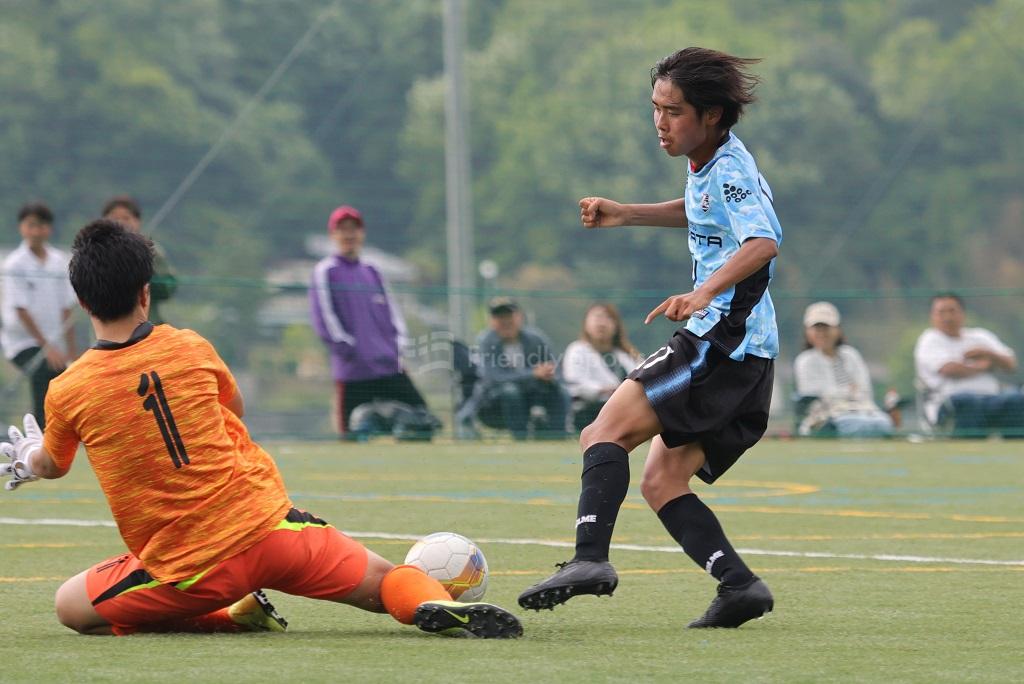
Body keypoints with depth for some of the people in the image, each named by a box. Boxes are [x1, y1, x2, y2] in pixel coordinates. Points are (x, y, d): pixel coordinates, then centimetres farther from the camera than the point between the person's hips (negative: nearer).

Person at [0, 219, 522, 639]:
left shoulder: (67, 392, -6)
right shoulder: (191, 349, 0)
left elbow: (51, 465, 16)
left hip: (184, 576, -2)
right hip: (267, 527, 2)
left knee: (69, 605, 17)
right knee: (388, 582, 15)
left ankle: (228, 618, 2)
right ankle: (438, 605, -23)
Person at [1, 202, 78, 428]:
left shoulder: (59, 261, 5)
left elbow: (66, 307, 8)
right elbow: (21, 310, -12)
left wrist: (71, 347, 5)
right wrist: (46, 345, -15)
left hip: (52, 344, 6)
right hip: (23, 343, -6)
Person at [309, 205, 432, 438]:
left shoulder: (371, 272, 20)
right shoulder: (326, 272, 2)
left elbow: (391, 311, 20)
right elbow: (324, 317, -5)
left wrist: (397, 347, 5)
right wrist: (347, 350, -12)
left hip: (390, 366, 6)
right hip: (352, 373, -6)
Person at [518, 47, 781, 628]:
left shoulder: (731, 170, -13)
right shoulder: (710, 166, 16)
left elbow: (764, 241, -32)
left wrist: (705, 293, -46)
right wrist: (627, 214, 28)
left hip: (724, 340, -10)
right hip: (744, 359, 10)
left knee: (607, 432, -15)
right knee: (662, 482, 7)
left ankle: (590, 559, -28)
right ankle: (739, 585, -2)